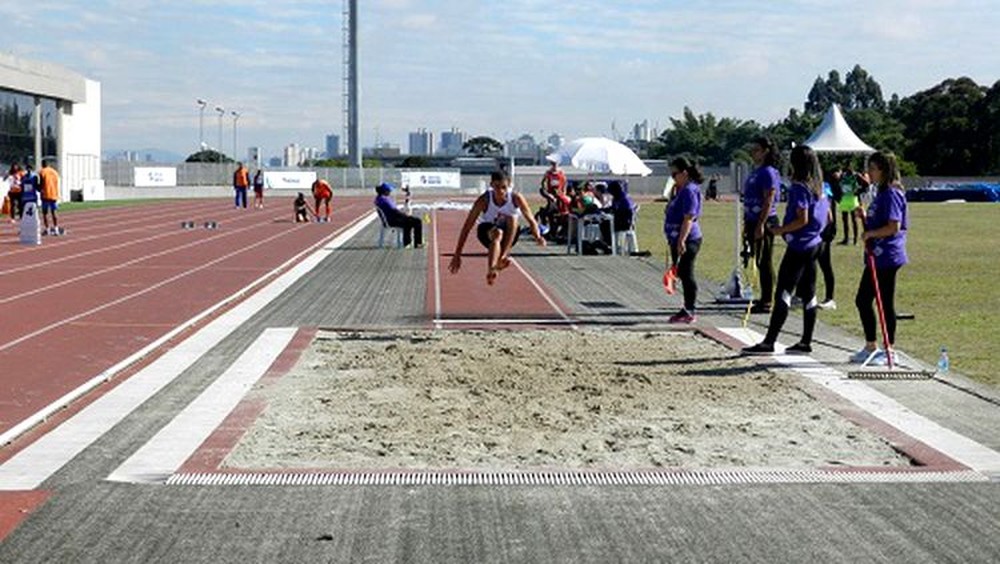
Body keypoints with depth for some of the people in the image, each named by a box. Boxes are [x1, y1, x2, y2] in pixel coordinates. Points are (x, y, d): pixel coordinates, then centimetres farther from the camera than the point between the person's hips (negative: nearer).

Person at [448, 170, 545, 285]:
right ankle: (491, 269, -51)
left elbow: (531, 220, -4)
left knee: (512, 218, -31)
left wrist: (537, 237, -17)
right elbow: (467, 227, -19)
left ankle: (503, 256, -32)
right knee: (497, 233, -37)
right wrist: (457, 255, -20)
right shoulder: (484, 200, -22)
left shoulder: (516, 198, -19)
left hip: (509, 233, 2)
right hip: (486, 231, -2)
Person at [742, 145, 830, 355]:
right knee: (808, 294, 11)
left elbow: (802, 219, -21)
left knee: (783, 293, -9)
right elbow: (828, 217, 16)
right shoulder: (819, 187, 11)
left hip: (798, 245, -9)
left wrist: (781, 230, -11)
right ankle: (806, 342, 14)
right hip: (814, 245, 9)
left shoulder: (799, 187, -15)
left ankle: (769, 342, -11)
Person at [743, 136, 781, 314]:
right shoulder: (754, 172, 16)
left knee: (764, 262, -5)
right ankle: (764, 299, 17)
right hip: (753, 222, 9)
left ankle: (767, 302, -1)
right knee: (758, 262, 11)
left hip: (765, 222, -9)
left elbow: (768, 201, -18)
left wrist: (761, 225, -22)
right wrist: (746, 225, 19)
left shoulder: (768, 172, -12)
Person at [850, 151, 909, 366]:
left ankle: (889, 350, 8)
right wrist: (865, 217, 8)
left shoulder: (891, 193, -16)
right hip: (876, 257, 10)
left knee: (886, 303, -2)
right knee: (862, 300, 13)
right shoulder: (880, 193, 15)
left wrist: (870, 233, -16)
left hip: (887, 258, -10)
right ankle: (870, 347, 22)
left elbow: (894, 226, -23)